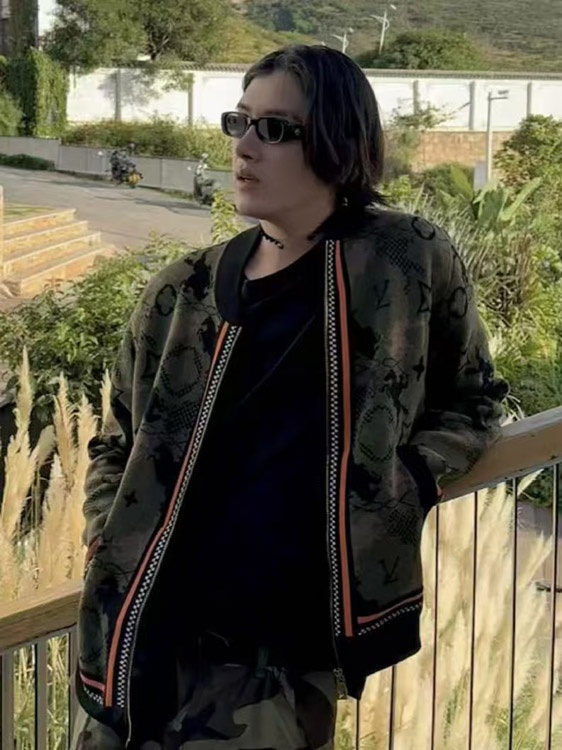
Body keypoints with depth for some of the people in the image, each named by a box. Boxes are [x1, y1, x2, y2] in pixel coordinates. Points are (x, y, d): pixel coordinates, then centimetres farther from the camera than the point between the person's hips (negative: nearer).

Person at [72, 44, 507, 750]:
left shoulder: (410, 262, -1)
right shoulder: (182, 294, 6)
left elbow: (471, 401, 12)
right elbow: (115, 448, 17)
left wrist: (408, 483, -5)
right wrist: (111, 550, 0)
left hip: (285, 657, -3)